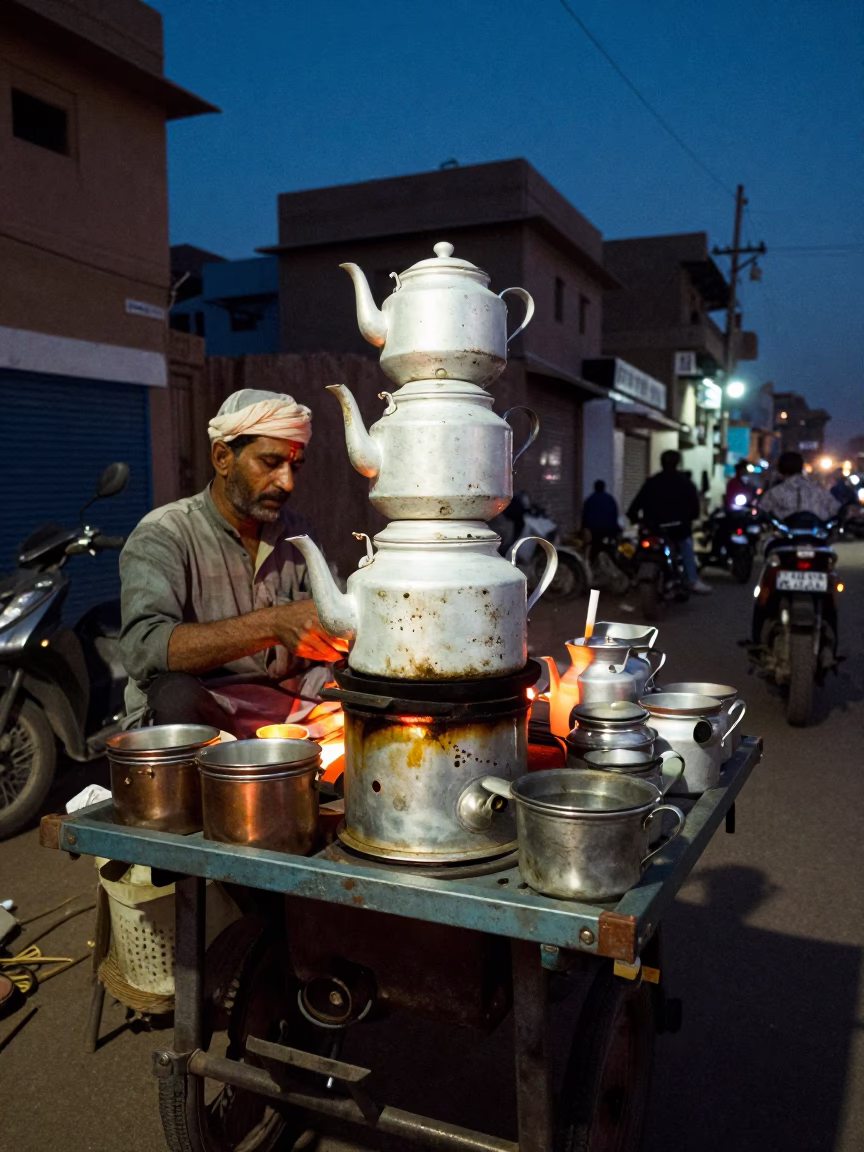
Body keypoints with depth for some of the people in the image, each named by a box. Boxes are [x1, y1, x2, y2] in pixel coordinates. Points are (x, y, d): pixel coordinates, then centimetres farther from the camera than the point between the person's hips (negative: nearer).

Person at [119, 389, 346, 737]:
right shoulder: (163, 535, -8)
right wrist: (272, 623, -35)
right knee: (175, 695, -36)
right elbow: (142, 647, -24)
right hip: (196, 721, -4)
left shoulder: (294, 531, 11)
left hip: (290, 707, 5)